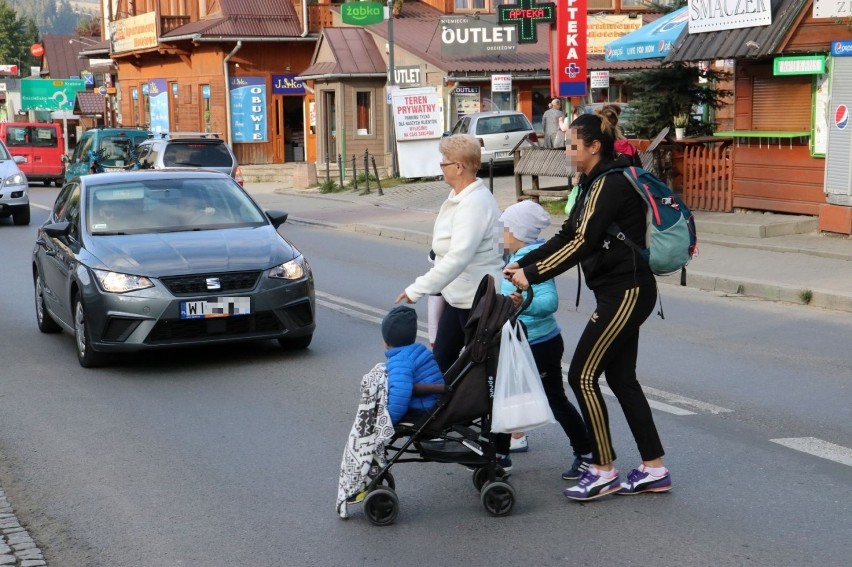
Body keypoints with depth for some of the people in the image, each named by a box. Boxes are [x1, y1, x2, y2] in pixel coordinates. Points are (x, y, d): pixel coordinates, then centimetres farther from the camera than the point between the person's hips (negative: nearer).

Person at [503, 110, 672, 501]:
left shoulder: (610, 184, -17)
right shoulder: (596, 182, 14)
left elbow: (582, 243, -22)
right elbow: (568, 234, 16)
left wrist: (533, 275, -18)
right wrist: (524, 263, 9)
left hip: (625, 293, -10)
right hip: (623, 292, 10)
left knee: (583, 376, -5)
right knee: (620, 377, 12)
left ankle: (604, 471, 5)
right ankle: (654, 469, 19)